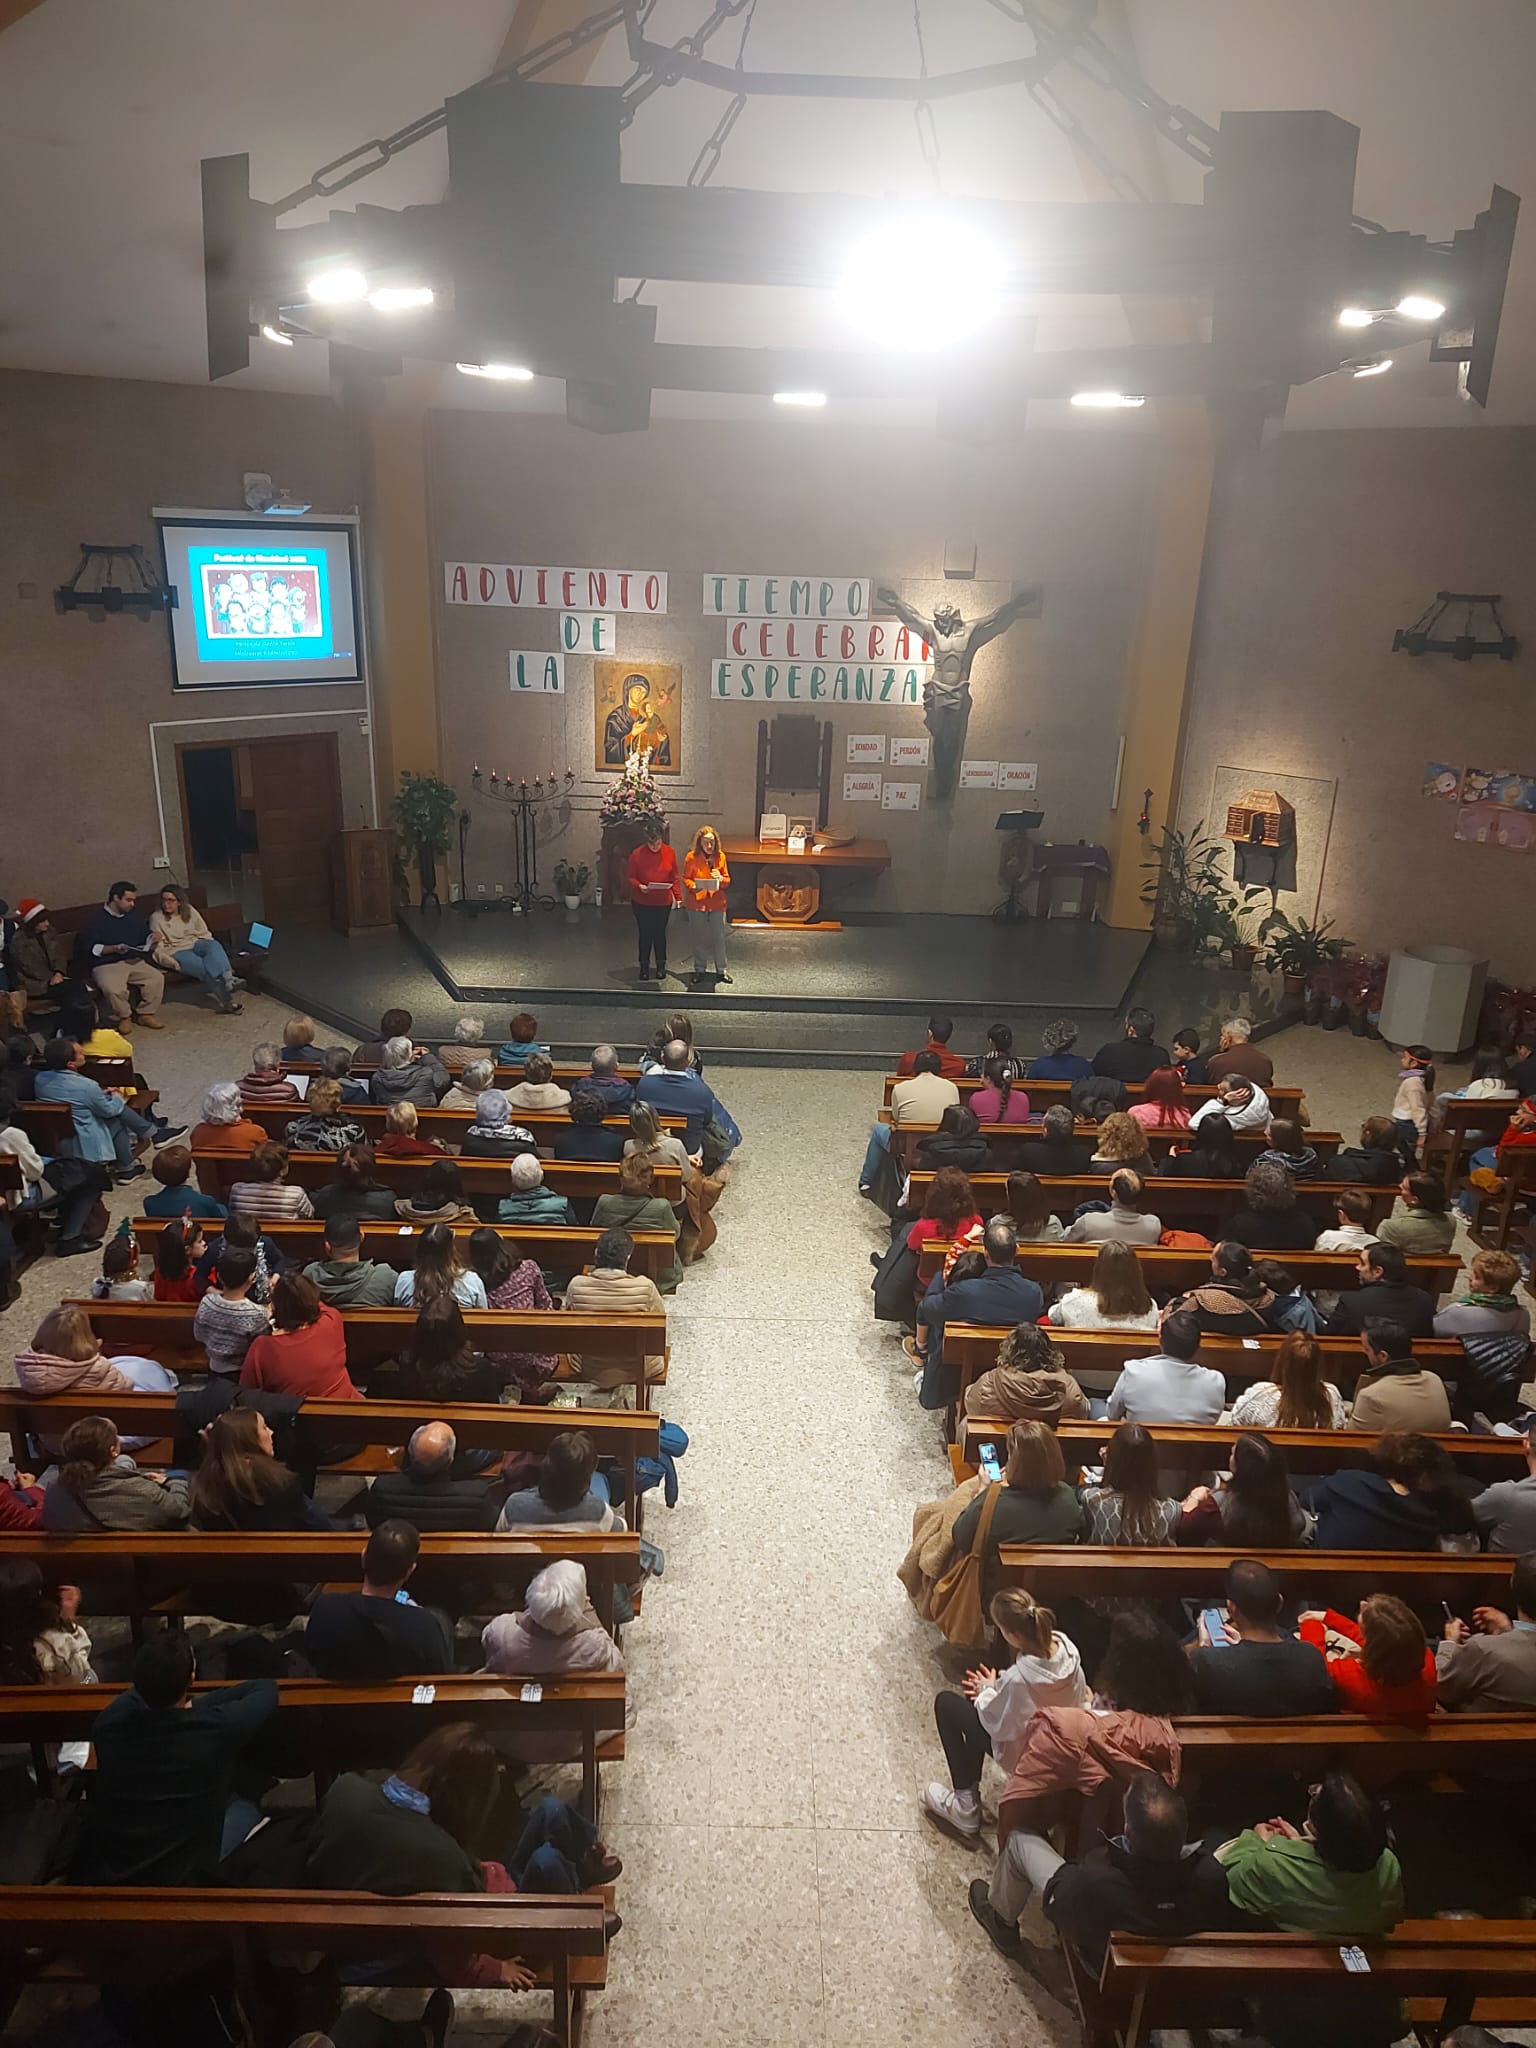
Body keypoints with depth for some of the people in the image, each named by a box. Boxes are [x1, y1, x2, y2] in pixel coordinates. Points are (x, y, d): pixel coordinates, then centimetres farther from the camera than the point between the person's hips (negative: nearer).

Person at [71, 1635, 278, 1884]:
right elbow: (266, 1688, -2)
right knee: (245, 1810, 20)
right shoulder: (217, 1726, -23)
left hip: (98, 1877, 4)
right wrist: (199, 1702, 5)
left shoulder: (107, 1723, -14)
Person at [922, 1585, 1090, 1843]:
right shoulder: (1064, 1644, -19)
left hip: (1024, 1751, -7)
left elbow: (997, 1727, -22)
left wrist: (987, 1691, -2)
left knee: (945, 1703, 7)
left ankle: (966, 1810, 15)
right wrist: (996, 1688, 0)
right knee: (978, 1699, 23)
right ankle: (969, 1792, 31)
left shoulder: (1018, 1678, -39)